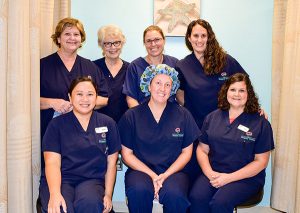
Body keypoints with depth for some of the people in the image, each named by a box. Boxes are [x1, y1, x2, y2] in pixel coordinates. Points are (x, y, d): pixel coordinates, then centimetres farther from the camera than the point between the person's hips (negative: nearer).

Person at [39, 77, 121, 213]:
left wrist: (108, 195, 2)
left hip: (92, 181, 1)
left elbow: (111, 163, 12)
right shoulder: (57, 124, 7)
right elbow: (52, 162, -3)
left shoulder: (108, 124, 11)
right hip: (60, 180, 0)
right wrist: (55, 194, -20)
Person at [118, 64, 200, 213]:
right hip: (141, 170, 0)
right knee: (138, 190, -33)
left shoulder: (183, 115, 7)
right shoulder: (131, 116, 4)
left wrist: (165, 175, -7)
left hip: (173, 171, 1)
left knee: (174, 194, -32)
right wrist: (152, 175, -10)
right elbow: (127, 154, 3)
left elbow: (186, 152, 8)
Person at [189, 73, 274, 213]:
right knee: (196, 198, -26)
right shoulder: (212, 117, 10)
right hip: (213, 173, 3)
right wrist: (210, 173, -9)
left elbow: (261, 161, -3)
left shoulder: (261, 123, 0)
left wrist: (229, 178, -11)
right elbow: (202, 150, 10)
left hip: (246, 177, -2)